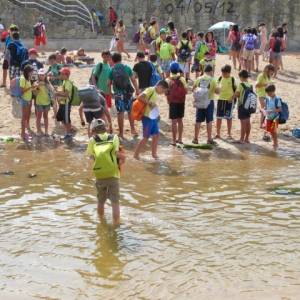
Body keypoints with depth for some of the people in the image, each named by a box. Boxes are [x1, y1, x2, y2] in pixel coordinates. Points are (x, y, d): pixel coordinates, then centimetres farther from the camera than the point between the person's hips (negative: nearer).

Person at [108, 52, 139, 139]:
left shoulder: (112, 70, 0)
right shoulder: (127, 68, 2)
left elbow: (109, 83, 2)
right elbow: (133, 80, 0)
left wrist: (110, 92, 17)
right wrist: (137, 89, 7)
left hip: (118, 93, -1)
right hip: (128, 92, 1)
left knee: (120, 113, 3)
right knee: (130, 111, 16)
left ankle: (121, 133, 7)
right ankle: (133, 129, 16)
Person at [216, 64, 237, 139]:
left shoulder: (232, 79, -5)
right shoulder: (220, 79, 6)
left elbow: (236, 90, -5)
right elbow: (217, 87, 15)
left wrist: (232, 97, -15)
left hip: (229, 100, -4)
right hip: (221, 99, 4)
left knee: (229, 117, 2)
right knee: (219, 117, 5)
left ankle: (229, 134, 11)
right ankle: (218, 134, 14)